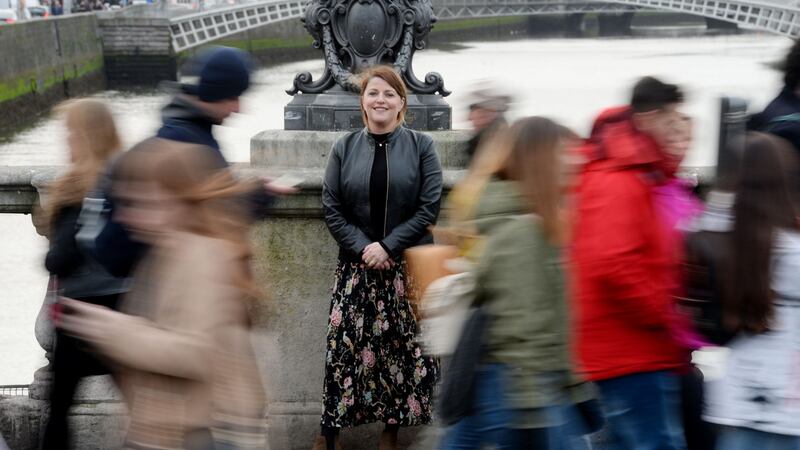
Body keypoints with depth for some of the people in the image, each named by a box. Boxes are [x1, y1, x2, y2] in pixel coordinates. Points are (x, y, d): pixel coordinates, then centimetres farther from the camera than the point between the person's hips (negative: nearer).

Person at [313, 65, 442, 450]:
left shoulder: (421, 146, 0)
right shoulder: (345, 147, 4)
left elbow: (429, 207, -6)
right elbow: (331, 208, 1)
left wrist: (387, 246, -13)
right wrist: (362, 247, -11)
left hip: (408, 264, -1)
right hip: (356, 265, 1)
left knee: (402, 346, 2)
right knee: (345, 343, 0)